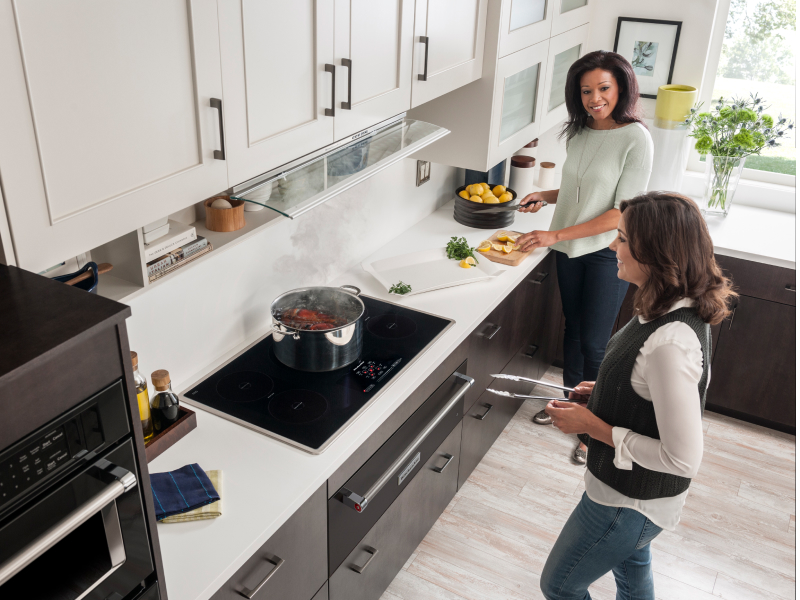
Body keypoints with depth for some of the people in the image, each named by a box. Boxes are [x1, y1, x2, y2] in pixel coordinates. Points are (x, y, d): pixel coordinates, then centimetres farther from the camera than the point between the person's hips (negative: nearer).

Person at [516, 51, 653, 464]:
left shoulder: (635, 139, -17)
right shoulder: (580, 132, 3)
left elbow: (623, 212, -21)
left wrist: (557, 235, -24)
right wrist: (546, 196, -1)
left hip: (607, 254, -6)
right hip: (569, 249, 6)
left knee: (594, 343, 1)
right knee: (573, 329, 19)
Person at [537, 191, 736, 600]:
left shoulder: (670, 343, -37)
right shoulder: (681, 308, -7)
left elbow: (683, 459, -32)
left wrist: (592, 425, -25)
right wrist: (605, 391, 1)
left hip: (630, 501, -9)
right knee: (631, 566, 34)